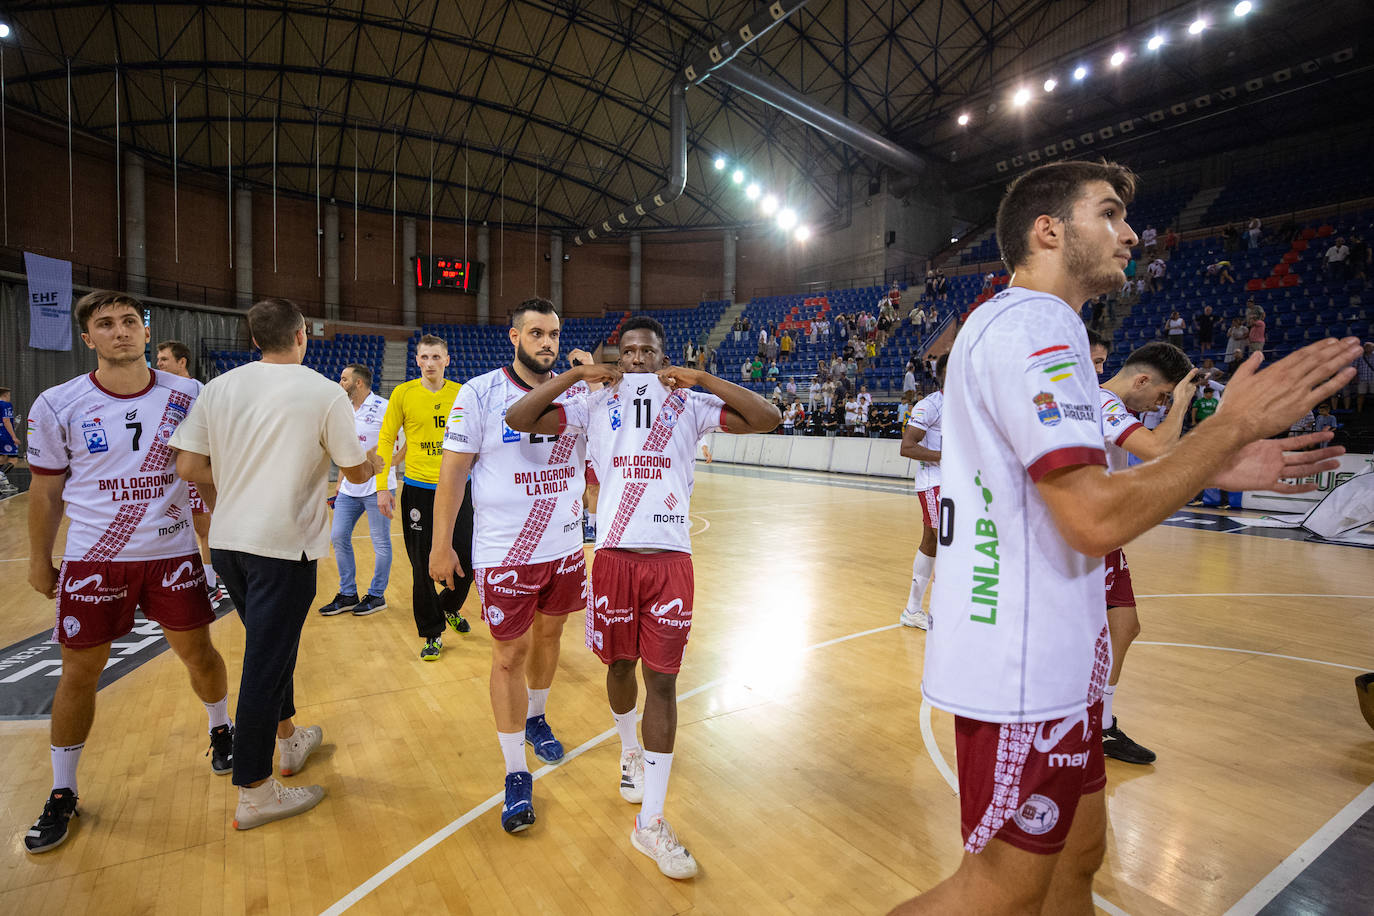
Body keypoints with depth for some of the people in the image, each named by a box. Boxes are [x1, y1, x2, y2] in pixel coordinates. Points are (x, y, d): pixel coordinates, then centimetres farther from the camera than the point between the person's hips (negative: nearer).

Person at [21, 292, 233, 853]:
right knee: (79, 672, 6)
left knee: (197, 651, 9)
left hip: (173, 552, 1)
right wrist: (40, 560, 8)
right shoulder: (56, 406, -6)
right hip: (92, 559, 0)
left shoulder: (186, 397, -3)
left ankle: (221, 731, 38)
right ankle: (62, 794, 26)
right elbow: (46, 491, 4)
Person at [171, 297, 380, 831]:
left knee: (273, 646, 22)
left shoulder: (219, 388, 4)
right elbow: (356, 472, -3)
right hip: (284, 546, -6)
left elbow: (188, 467, 3)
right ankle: (254, 795, 13)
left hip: (226, 541, 6)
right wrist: (373, 462, 19)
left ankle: (289, 741, 40)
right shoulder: (325, 393, -9)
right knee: (267, 661, 2)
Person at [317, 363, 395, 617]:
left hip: (377, 488, -7)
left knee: (381, 543, 2)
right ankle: (348, 594, 20)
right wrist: (341, 481, 20)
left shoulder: (383, 408, -10)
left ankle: (377, 595, 16)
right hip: (349, 489, 7)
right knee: (338, 537, 7)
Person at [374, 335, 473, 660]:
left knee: (466, 561, 6)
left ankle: (450, 608, 37)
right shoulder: (403, 393, -1)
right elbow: (386, 440, 3)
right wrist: (382, 486, -3)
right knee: (423, 567, 5)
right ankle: (432, 634, 21)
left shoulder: (462, 394, 2)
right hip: (418, 490, -1)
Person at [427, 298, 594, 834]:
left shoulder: (577, 392, 2)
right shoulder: (480, 394, -9)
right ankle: (516, 775, 17)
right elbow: (453, 471, -6)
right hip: (504, 554, -4)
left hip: (565, 547, 4)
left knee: (548, 634, 20)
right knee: (509, 656, 2)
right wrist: (441, 545, -6)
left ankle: (535, 720, 46)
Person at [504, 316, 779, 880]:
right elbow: (518, 419, -3)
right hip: (614, 555, 1)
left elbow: (767, 419, -6)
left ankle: (650, 822, 11)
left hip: (670, 558, -1)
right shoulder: (596, 405, 5)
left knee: (662, 680, 1)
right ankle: (630, 753, 48)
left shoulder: (690, 405, 4)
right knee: (620, 665, 16)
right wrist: (577, 374, -8)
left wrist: (701, 379, -10)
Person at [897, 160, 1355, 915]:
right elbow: (1096, 520, -25)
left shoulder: (1005, 323, 18)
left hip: (1044, 655, 11)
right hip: (1022, 663, -11)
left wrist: (1212, 470, 13)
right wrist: (1235, 423, -12)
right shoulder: (1035, 322, -16)